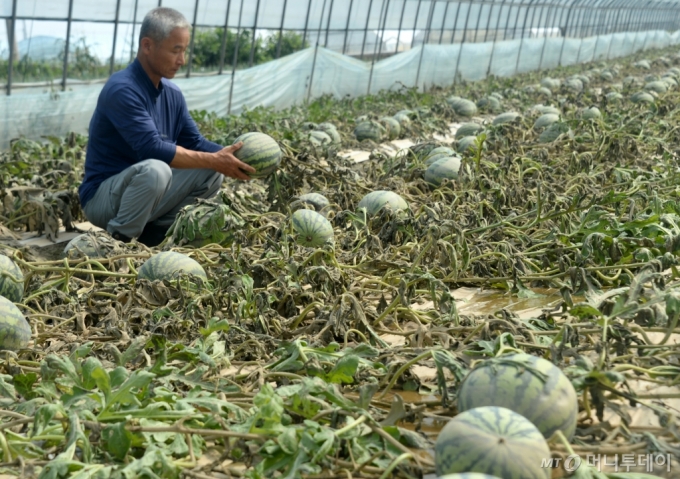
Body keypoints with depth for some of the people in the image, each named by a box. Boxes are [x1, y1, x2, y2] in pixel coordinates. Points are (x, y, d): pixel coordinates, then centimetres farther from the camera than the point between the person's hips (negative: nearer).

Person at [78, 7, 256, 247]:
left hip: (142, 189, 8)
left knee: (211, 172, -2)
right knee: (154, 170, -36)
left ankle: (151, 236, 5)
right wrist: (214, 160, -25)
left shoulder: (172, 93, 4)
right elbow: (152, 148, -29)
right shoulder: (122, 90, -22)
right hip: (102, 196, -8)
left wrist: (227, 157, -12)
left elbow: (195, 143, 7)